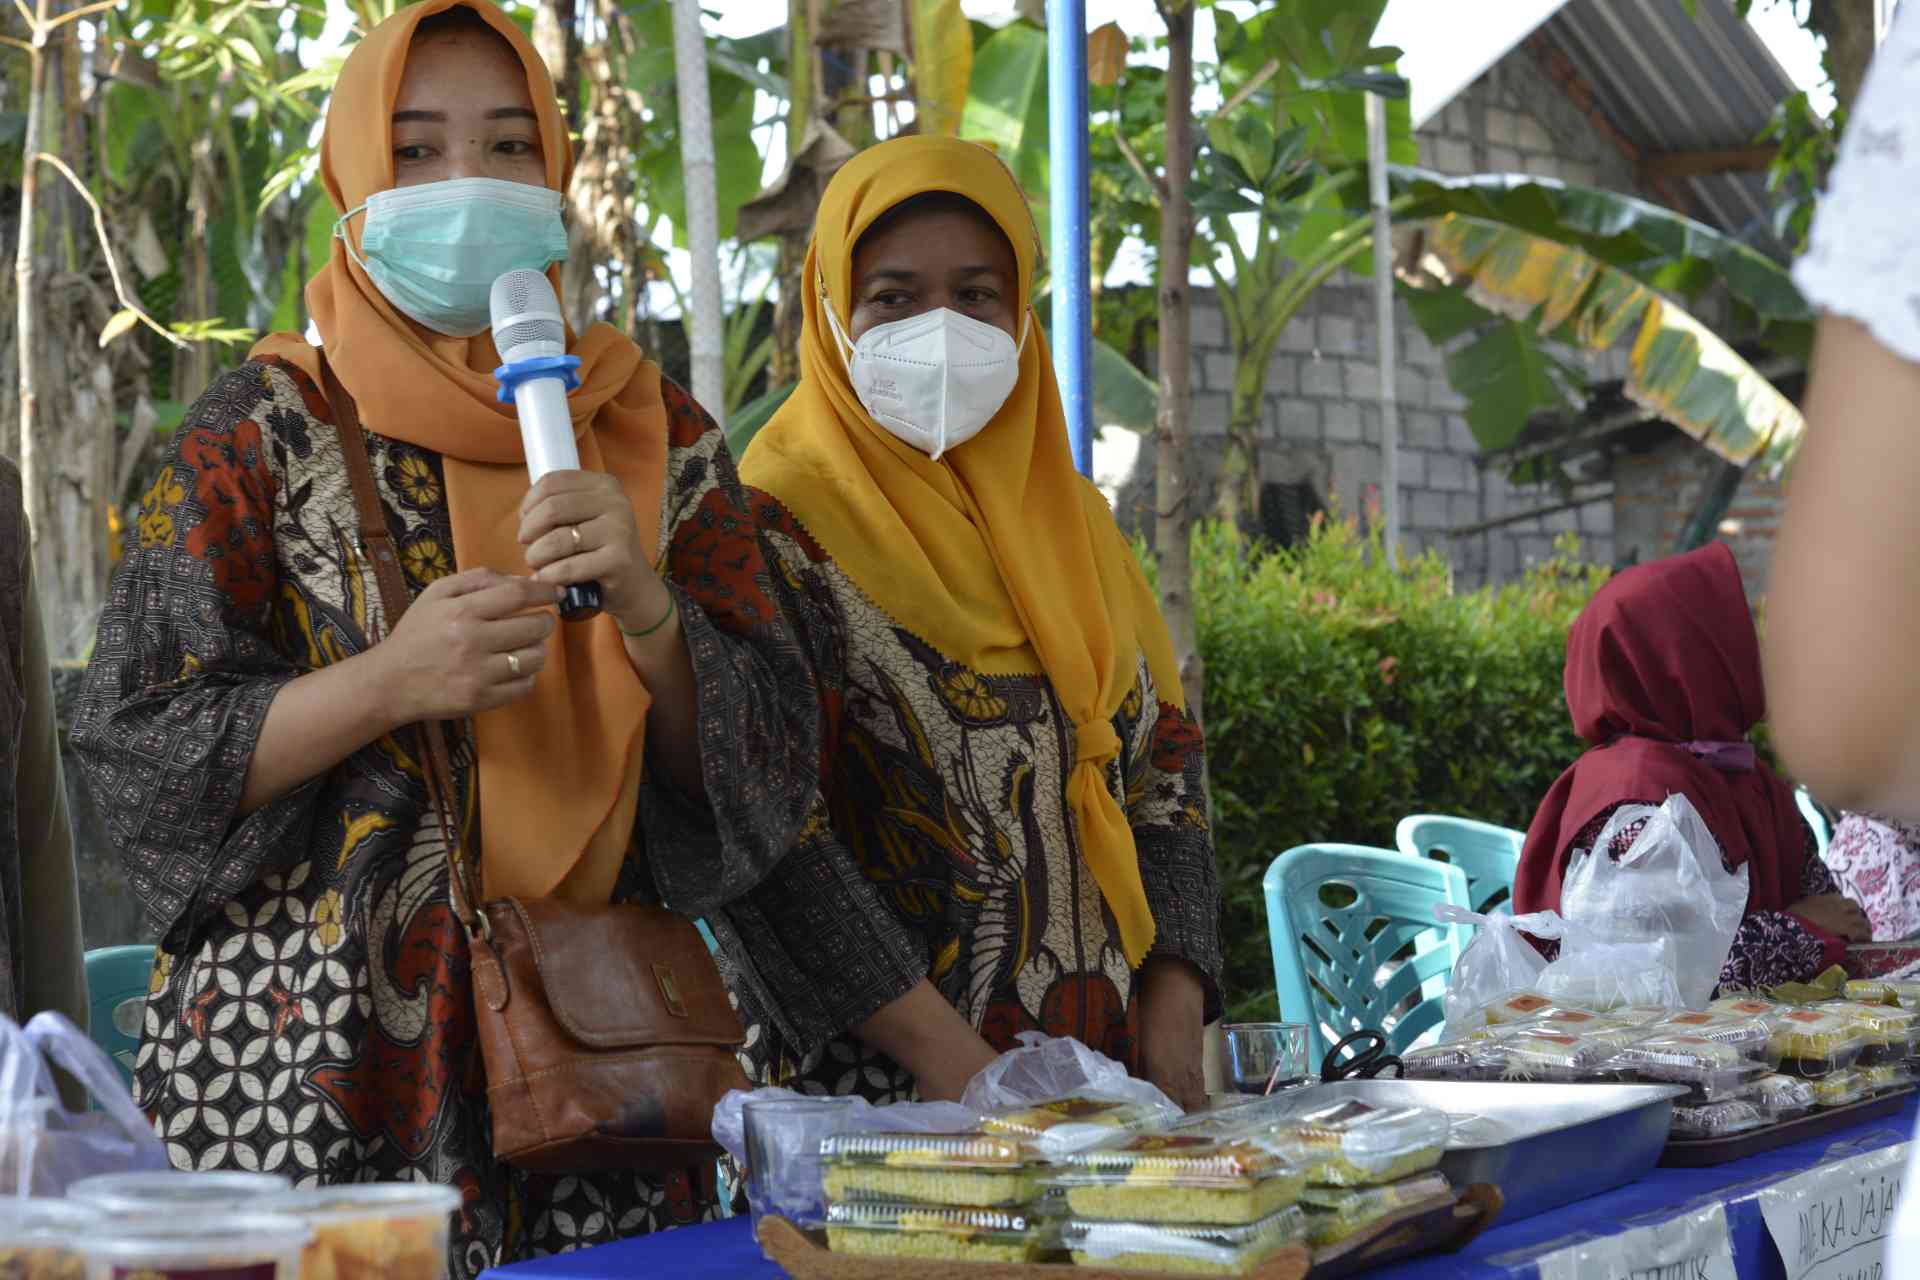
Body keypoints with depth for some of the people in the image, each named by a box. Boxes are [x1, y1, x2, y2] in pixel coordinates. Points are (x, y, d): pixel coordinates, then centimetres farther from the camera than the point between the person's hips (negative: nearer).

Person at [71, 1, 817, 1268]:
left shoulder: (660, 437, 7)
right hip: (317, 1072, -2)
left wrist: (644, 607, -15)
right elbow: (141, 748, -5)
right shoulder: (262, 432, 1)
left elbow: (770, 766, 3)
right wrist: (390, 683, -19)